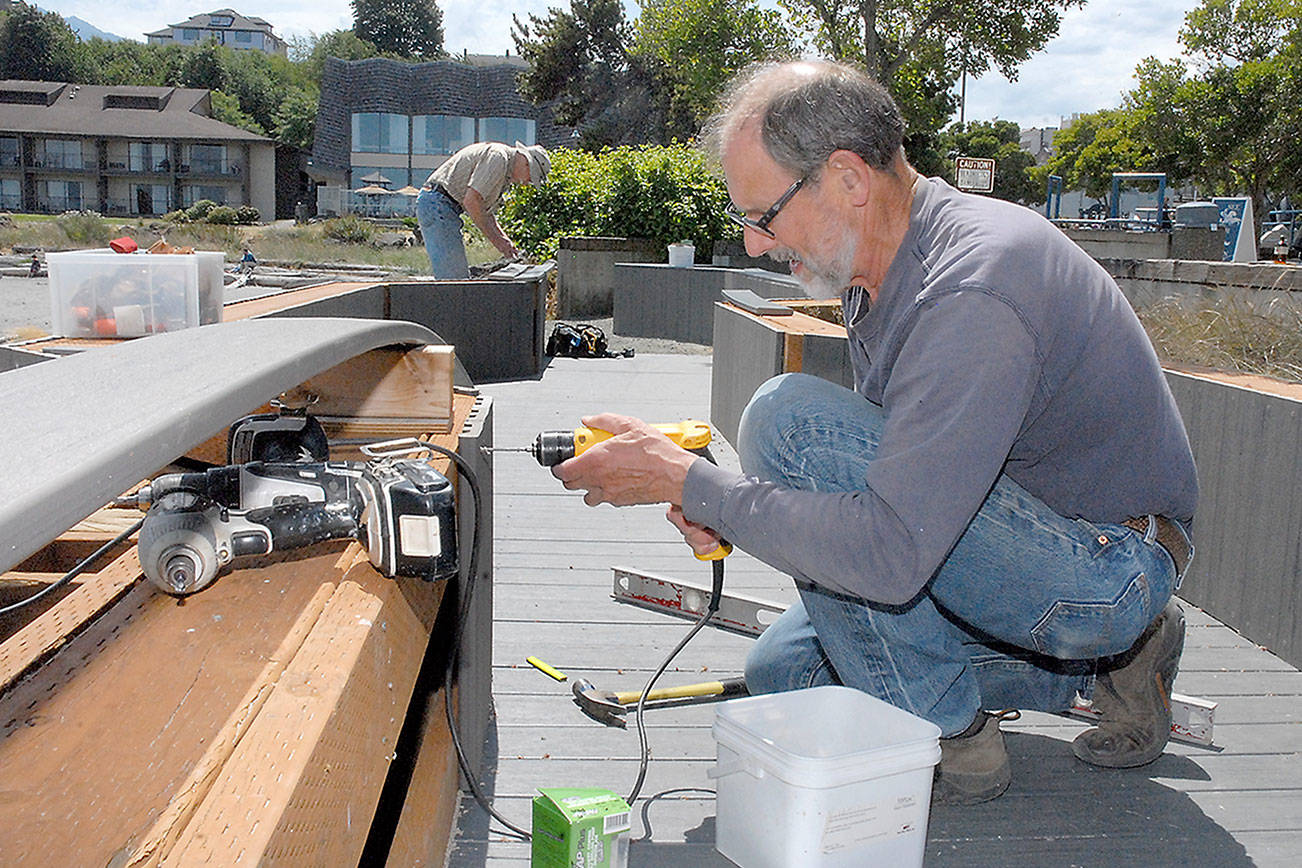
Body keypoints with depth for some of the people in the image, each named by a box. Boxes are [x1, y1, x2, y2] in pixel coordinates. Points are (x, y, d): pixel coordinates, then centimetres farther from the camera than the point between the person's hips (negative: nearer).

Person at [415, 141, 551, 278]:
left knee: (461, 277, 10)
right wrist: (495, 240, -15)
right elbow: (471, 201, -22)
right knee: (452, 279, -15)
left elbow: (484, 210, 24)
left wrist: (504, 239, 10)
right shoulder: (498, 157, -14)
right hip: (438, 205, -11)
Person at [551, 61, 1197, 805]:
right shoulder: (881, 268, 1)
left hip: (1108, 566, -10)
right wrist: (734, 505, -5)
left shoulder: (971, 295, -30)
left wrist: (688, 482, -26)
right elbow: (890, 468, 12)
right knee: (784, 671, 14)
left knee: (790, 417, -24)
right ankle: (1097, 664, 12)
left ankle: (950, 737, -10)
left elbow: (891, 554, -36)